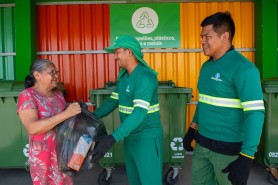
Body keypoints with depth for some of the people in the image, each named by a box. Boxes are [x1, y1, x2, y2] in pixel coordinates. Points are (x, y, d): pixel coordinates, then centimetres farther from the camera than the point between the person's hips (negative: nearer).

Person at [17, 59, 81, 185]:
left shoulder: (58, 94, 5)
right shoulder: (27, 96, -13)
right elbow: (32, 128, -27)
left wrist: (76, 114, 1)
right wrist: (66, 114, -30)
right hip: (42, 155, -5)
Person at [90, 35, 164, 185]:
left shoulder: (145, 76, -21)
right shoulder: (123, 75, 8)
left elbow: (140, 112, -30)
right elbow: (113, 101, 9)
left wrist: (113, 138, -38)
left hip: (147, 138, -8)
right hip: (130, 137, 8)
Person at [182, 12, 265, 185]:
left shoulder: (242, 68, -17)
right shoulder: (206, 66, 8)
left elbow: (255, 113, -22)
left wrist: (246, 159, -25)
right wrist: (192, 129, 18)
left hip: (228, 148, -7)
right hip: (202, 143, 7)